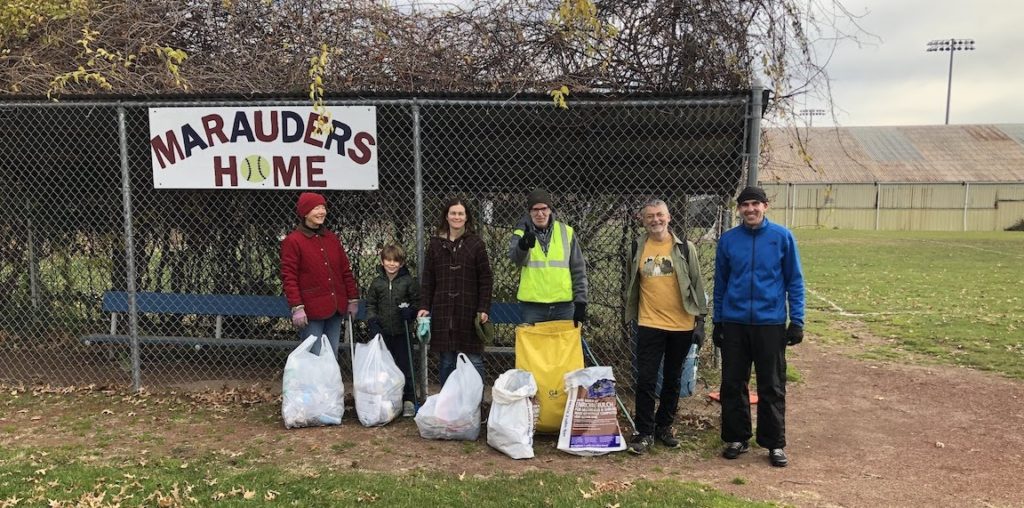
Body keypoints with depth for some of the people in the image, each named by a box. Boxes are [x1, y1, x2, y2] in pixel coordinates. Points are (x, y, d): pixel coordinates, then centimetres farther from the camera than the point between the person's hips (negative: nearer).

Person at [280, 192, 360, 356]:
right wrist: (296, 308, -16)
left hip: (335, 309, 6)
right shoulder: (293, 241, -3)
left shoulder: (332, 238, 15)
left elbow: (345, 270, 17)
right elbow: (289, 277, -9)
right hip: (311, 312, -6)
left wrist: (353, 299, 13)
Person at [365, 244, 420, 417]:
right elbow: (370, 304, 9)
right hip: (382, 332, 2)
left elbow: (417, 302, 4)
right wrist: (372, 320, -6)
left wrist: (410, 311, -14)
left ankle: (408, 400, 11)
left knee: (404, 365, 1)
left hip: (402, 332, -2)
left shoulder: (409, 281, -2)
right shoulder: (377, 283, 4)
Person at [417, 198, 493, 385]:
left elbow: (486, 279, 1)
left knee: (473, 359, 0)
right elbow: (428, 279, 10)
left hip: (469, 310, -2)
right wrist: (424, 306, 2)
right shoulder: (435, 244, 9)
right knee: (446, 361, 8)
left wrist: (483, 308, -6)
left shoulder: (476, 243, 2)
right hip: (443, 311, 2)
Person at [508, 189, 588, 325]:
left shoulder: (566, 232, 5)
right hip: (532, 306, -1)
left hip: (563, 305, 1)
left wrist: (580, 302, 2)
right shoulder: (522, 233, 1)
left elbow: (578, 270, 7)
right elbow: (515, 258, -21)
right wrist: (523, 246, -43)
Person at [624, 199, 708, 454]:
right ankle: (645, 432, 10)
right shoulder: (637, 249, 2)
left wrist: (700, 320, -1)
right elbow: (631, 285, 12)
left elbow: (697, 284, 3)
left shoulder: (684, 247, -1)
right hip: (650, 325, 0)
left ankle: (664, 426, 27)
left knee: (673, 379, 12)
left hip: (682, 325, 0)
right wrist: (631, 315, 13)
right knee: (646, 380, -1)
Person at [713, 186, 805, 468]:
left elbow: (794, 281, 1)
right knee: (733, 384, 9)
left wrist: (797, 321, -4)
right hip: (734, 323, 2)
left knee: (772, 387, 6)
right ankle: (736, 438, 24)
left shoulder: (782, 237, -3)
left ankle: (775, 444, 20)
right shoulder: (728, 240, 3)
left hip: (771, 323, -2)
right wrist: (717, 322, 9)